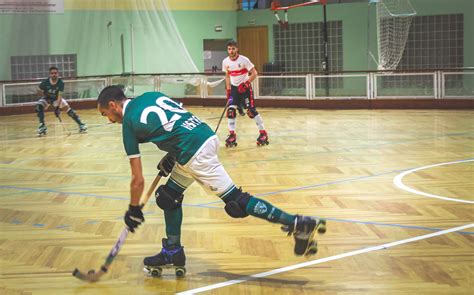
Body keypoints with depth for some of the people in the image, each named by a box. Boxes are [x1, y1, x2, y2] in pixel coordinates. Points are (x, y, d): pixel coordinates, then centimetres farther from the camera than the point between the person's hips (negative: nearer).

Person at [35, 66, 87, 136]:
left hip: (56, 98, 0)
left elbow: (59, 96, -30)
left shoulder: (61, 83, -27)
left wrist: (57, 107, -40)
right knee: (38, 107, -28)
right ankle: (42, 126, -16)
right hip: (46, 98, 0)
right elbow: (39, 91, -11)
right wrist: (46, 97, -24)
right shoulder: (45, 82, -26)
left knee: (67, 107, -15)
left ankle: (81, 124, -10)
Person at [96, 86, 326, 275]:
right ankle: (173, 252, 26)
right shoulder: (150, 96, 18)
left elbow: (138, 180, 1)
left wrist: (133, 210, 15)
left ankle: (298, 224, -7)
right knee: (169, 195, 18)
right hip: (206, 133, 9)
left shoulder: (129, 123, -1)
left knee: (235, 202, -5)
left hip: (195, 152, -9)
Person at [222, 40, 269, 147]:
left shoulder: (244, 60, -16)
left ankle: (263, 133, 2)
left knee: (251, 111, -9)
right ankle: (232, 135, 1)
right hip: (234, 88, 4)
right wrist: (228, 89, 7)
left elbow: (254, 73, -15)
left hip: (245, 87, -4)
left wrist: (245, 84, -23)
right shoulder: (225, 62, -1)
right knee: (231, 110, -9)